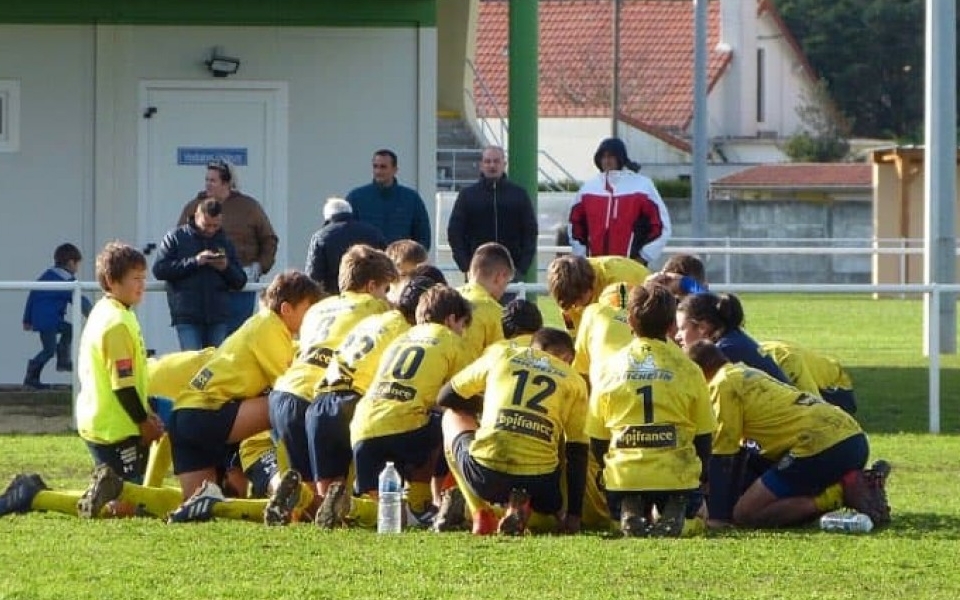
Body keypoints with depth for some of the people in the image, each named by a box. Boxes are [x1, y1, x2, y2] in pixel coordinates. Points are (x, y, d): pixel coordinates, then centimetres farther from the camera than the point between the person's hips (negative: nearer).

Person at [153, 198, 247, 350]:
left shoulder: (224, 242, 15)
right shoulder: (176, 237, 6)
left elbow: (240, 282, 14)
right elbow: (159, 269, -6)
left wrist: (226, 268, -8)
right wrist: (194, 262, -13)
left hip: (218, 318, 3)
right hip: (187, 317, -3)